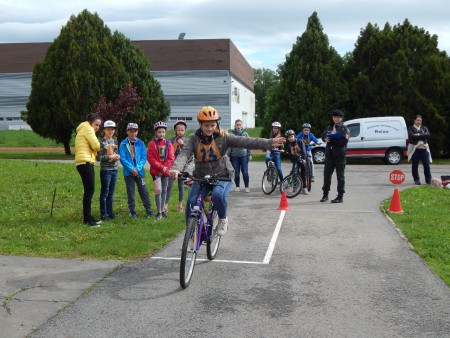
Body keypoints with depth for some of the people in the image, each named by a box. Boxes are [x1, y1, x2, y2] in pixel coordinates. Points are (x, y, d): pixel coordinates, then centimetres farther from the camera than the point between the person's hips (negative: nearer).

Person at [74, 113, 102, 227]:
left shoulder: (83, 130, 27)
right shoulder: (88, 129, -4)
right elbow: (96, 146, -12)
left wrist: (94, 151, 3)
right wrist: (96, 149, 8)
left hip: (85, 162, 10)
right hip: (85, 162, -10)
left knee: (89, 190, 11)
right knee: (90, 190, -11)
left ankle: (87, 217, 15)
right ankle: (87, 218, -10)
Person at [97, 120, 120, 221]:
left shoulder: (115, 142, 12)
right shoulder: (101, 142, -6)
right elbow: (98, 157, -12)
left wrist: (117, 156, -1)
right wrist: (110, 157, -15)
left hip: (114, 170, 6)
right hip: (105, 170, -6)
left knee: (111, 193, 11)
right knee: (105, 192, -3)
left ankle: (110, 212, 18)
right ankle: (104, 214, 2)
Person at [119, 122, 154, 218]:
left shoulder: (141, 143, 3)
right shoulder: (123, 144, -2)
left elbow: (144, 157, -1)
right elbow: (122, 158, -7)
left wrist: (138, 168, -14)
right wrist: (131, 168, -16)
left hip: (140, 172, 1)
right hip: (128, 172, -1)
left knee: (144, 191, 2)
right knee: (130, 192, 6)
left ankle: (149, 210, 12)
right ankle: (132, 211, 16)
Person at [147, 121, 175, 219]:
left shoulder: (168, 143, 5)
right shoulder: (152, 143, -4)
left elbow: (171, 158, 2)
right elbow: (150, 158, -8)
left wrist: (165, 168, -10)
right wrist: (161, 167, -14)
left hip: (166, 171, 4)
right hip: (156, 171, -3)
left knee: (164, 191, 11)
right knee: (158, 190, -13)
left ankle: (162, 210, 24)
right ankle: (159, 212, -4)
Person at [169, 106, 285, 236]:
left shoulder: (223, 137, -6)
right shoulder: (194, 139, -2)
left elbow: (244, 141, -16)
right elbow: (184, 154, -18)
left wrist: (269, 142, -29)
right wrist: (176, 168, -41)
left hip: (222, 177, -2)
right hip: (201, 178, 2)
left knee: (218, 195, -33)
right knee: (191, 202, -19)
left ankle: (223, 219, -3)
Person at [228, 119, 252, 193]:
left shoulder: (245, 134, 6)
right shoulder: (232, 134, 2)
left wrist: (249, 154, 4)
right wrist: (228, 155, -2)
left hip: (244, 155, 0)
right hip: (234, 156, 0)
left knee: (245, 172, -3)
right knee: (237, 172, 5)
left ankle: (247, 187, 7)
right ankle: (237, 186, 18)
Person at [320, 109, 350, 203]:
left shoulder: (344, 128, -1)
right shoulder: (329, 127, 17)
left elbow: (344, 140, -14)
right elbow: (323, 136, 10)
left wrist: (331, 140, -15)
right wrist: (326, 138, -13)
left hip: (339, 154, -5)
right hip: (329, 154, 5)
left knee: (340, 176, -1)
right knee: (327, 174, 7)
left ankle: (340, 196, 4)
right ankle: (325, 194, 19)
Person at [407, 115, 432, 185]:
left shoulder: (424, 128, 15)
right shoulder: (411, 128, 5)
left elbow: (428, 135, -4)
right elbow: (411, 136, -14)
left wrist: (418, 135, -12)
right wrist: (422, 136, -9)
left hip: (424, 148, 2)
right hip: (415, 149, -2)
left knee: (426, 165, -3)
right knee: (415, 165, 1)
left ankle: (428, 180, 6)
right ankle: (416, 180, 10)